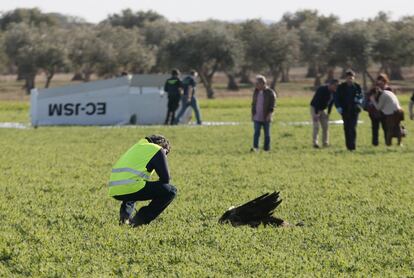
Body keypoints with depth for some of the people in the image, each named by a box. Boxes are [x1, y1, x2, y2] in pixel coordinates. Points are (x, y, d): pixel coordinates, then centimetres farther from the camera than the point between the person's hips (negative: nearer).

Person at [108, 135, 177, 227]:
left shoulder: (137, 147, 32)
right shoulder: (157, 150, 8)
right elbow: (165, 178, 5)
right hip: (131, 187, -8)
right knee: (171, 191, 0)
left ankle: (124, 215, 15)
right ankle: (140, 220, -4)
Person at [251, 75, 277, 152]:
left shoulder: (270, 93, -5)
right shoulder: (256, 92, 11)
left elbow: (272, 105, -8)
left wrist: (270, 114, -18)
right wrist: (253, 113, 12)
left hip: (266, 118, -3)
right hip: (257, 117, 3)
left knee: (267, 134, 5)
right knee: (256, 133, -8)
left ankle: (266, 148, 10)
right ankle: (255, 147, -16)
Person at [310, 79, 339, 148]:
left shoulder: (333, 93, -4)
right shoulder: (322, 90, -26)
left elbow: (330, 103, 7)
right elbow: (317, 102, -28)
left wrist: (328, 113, 5)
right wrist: (316, 113, -29)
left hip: (322, 109, 7)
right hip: (315, 108, -7)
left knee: (325, 126, 4)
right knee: (316, 126, -13)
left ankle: (325, 143, 9)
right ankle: (315, 143, -14)